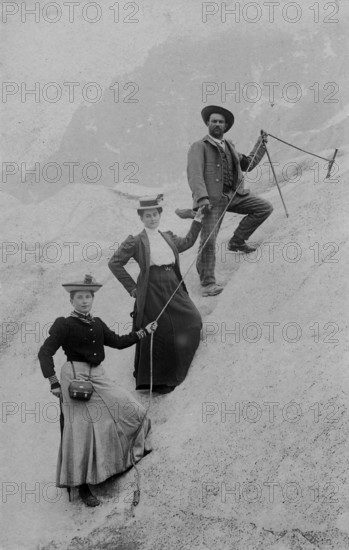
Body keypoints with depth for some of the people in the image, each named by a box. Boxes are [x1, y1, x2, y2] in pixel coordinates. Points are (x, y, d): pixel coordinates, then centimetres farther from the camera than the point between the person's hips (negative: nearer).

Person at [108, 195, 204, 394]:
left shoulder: (168, 237, 13)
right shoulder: (136, 242, -5)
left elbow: (186, 242, 33)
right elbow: (115, 263, -4)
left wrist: (197, 222, 28)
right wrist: (131, 287, -6)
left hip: (174, 289, 7)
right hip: (152, 293, -6)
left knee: (192, 321, 9)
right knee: (157, 334, -3)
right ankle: (156, 380, 12)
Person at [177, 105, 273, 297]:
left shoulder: (229, 145, 19)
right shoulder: (199, 147, -2)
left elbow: (247, 164, 31)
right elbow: (194, 174, -16)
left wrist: (260, 145, 24)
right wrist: (201, 197, -30)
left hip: (234, 195, 7)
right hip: (213, 199, -6)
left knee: (265, 207, -1)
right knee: (208, 240, -14)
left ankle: (237, 241, 9)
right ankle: (207, 283, -5)